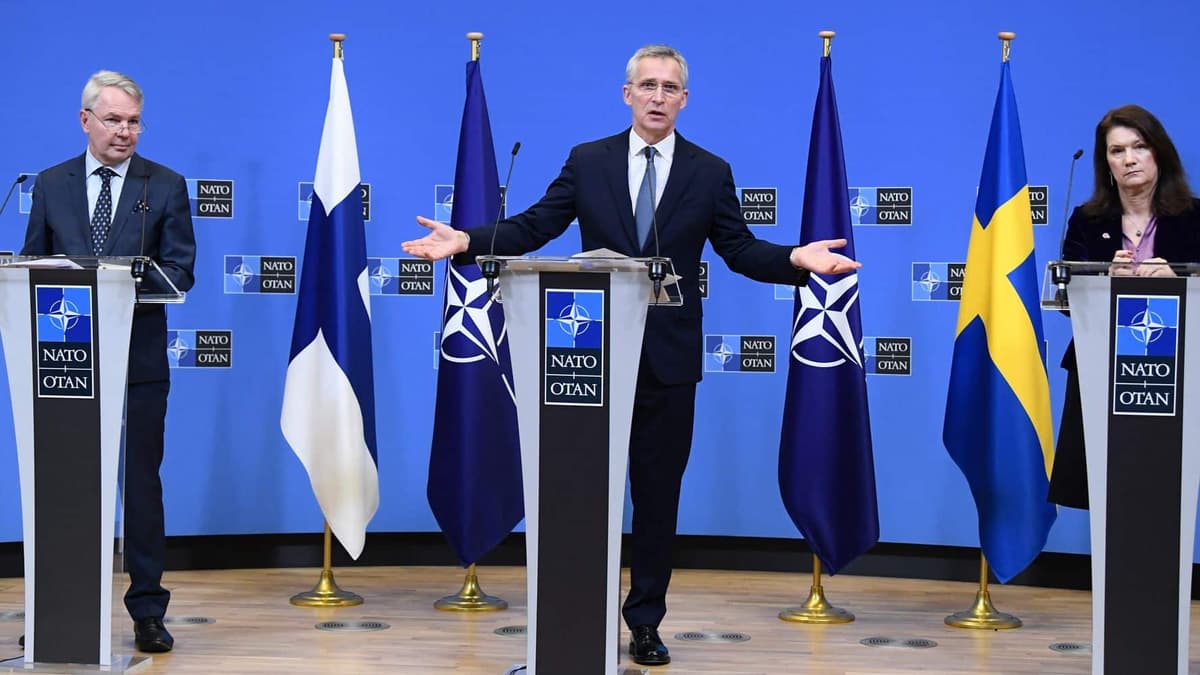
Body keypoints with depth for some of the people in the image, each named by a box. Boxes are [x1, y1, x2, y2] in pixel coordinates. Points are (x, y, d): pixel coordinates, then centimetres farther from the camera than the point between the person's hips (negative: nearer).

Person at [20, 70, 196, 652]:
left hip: (138, 359, -2)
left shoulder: (166, 186, 4)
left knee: (141, 483, 2)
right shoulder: (51, 185, 10)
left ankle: (148, 611, 9)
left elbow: (180, 271, -1)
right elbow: (31, 267, 10)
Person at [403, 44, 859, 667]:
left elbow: (741, 250, 3)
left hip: (669, 359, 0)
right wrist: (467, 240, -15)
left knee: (658, 494, 6)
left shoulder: (710, 172, 4)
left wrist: (795, 259, -16)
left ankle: (646, 621, 17)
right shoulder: (587, 161, 4)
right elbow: (532, 228, 0)